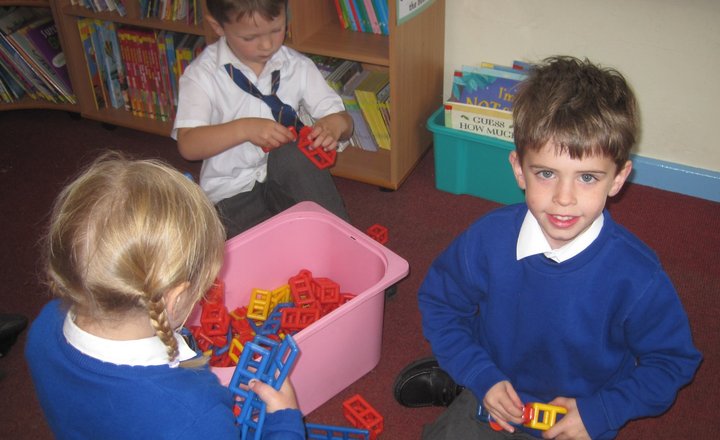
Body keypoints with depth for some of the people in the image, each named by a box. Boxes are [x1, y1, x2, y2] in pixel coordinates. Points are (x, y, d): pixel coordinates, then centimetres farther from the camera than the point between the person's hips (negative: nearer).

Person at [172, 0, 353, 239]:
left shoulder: (298, 66, -2)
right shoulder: (203, 74, -9)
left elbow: (343, 119, 0)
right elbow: (188, 145, -17)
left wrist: (336, 125, -25)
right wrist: (244, 129, -31)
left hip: (287, 178, 2)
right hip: (233, 193, -1)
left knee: (291, 155, -32)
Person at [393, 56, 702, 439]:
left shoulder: (637, 278, -24)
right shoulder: (488, 239, -19)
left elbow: (672, 361, -8)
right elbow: (438, 301, -2)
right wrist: (483, 378, -11)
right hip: (494, 400, 1)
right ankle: (456, 385, 21)